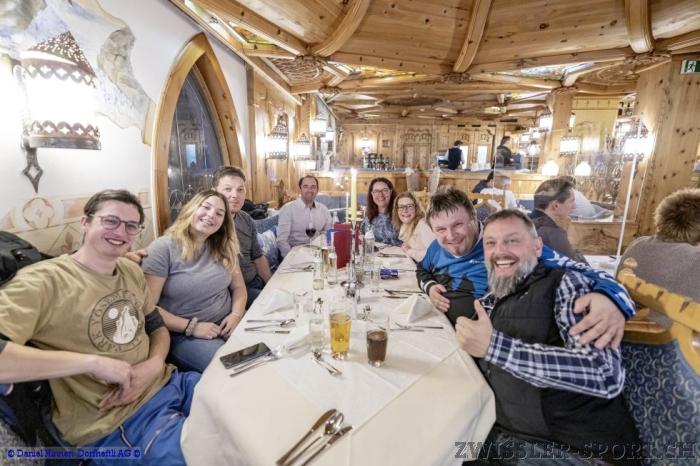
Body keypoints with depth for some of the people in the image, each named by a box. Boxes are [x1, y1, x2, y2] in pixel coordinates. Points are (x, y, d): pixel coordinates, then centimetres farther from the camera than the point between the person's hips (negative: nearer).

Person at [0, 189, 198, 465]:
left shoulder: (132, 271, 8)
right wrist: (92, 362, -25)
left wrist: (153, 365, -6)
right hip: (117, 421, -7)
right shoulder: (44, 281, -14)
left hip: (165, 382, 7)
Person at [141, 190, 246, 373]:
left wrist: (236, 315, -8)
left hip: (226, 324, 5)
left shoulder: (224, 248, 6)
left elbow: (238, 287, 11)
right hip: (183, 334, -5)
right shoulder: (162, 248, -10)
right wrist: (192, 327, -17)